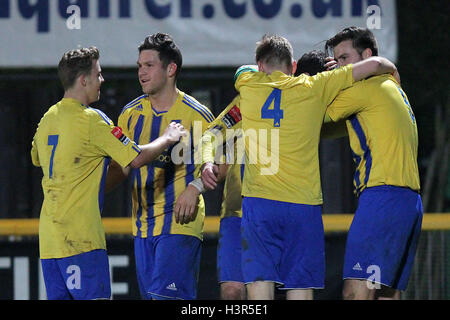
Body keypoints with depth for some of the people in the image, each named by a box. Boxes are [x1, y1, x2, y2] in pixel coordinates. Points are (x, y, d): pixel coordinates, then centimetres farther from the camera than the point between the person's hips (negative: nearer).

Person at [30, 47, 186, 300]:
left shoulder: (48, 118, 12)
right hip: (81, 236, -8)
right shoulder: (91, 119, -11)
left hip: (48, 234, 8)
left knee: (58, 296, 7)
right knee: (96, 297, -10)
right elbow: (137, 158, -11)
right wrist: (168, 138, 6)